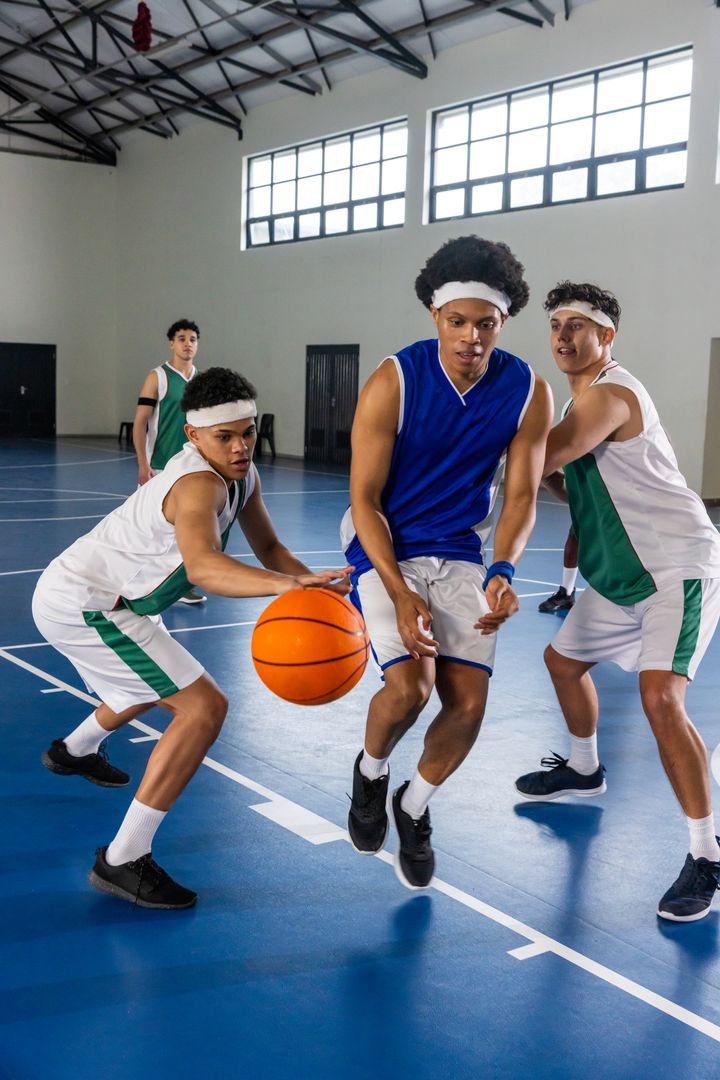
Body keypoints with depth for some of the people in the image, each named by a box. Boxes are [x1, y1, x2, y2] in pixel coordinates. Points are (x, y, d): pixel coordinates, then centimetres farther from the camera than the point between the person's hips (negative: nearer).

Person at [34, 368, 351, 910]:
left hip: (84, 593, 10)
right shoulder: (199, 485, -29)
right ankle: (123, 861, -13)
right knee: (204, 707, -18)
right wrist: (289, 584, -61)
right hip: (81, 605, -10)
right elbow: (202, 565, -48)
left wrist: (314, 582, -11)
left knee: (168, 683, 35)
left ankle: (74, 750, 61)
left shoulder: (242, 475, 0)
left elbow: (267, 547, 7)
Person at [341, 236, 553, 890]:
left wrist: (502, 574, -21)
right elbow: (365, 499, -14)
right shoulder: (393, 383, -18)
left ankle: (413, 808, 24)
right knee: (409, 686, -22)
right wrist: (400, 592, -24)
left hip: (460, 553, 3)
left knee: (469, 702, -7)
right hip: (383, 547, -3)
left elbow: (521, 496, -3)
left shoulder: (528, 393, -9)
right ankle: (371, 772, 15)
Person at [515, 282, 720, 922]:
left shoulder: (610, 394, -19)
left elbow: (539, 461, -26)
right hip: (625, 574, 11)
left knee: (660, 698, -24)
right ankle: (584, 771, 46)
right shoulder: (584, 400, 13)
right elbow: (567, 481, 20)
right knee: (564, 659, 21)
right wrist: (560, 483, -1)